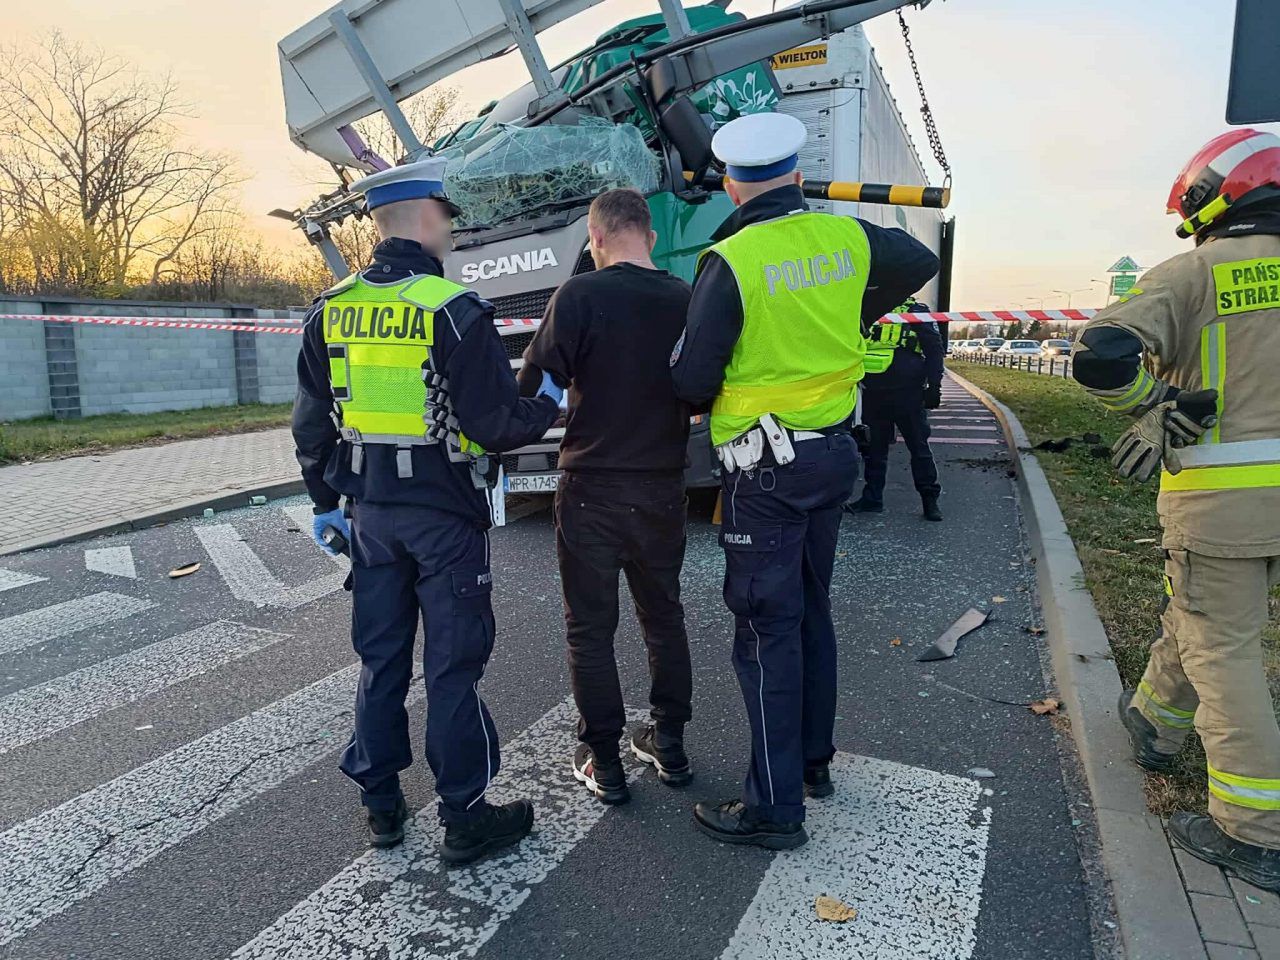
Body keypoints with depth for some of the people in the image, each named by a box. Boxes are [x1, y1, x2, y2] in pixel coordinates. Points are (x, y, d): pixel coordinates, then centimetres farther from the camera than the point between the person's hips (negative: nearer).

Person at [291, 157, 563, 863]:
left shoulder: (330, 311, 3)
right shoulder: (455, 310, -15)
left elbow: (312, 425, 8)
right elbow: (497, 426, -16)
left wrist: (324, 502, 18)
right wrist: (548, 405, 4)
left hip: (371, 511, 6)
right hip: (445, 513, -5)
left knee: (381, 657, 17)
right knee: (453, 664, 5)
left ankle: (381, 804, 30)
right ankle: (465, 818, 18)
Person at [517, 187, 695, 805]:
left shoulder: (580, 296, -13)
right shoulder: (687, 300, 0)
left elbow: (535, 386, -14)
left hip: (591, 490, -4)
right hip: (663, 488, 5)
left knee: (590, 628, 9)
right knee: (663, 617, 19)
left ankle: (604, 763, 19)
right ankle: (669, 745, 31)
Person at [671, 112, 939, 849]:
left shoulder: (731, 261, -15)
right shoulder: (846, 237, 3)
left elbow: (693, 382, -15)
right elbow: (921, 264, 22)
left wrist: (700, 400, 8)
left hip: (765, 468, -6)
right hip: (833, 451, 7)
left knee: (766, 629, 1)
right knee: (811, 611, 19)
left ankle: (776, 807, 10)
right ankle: (813, 759, 35)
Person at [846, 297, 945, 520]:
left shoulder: (917, 311, 0)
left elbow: (934, 351, -2)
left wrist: (933, 389, -8)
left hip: (907, 393, -4)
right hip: (873, 393, 4)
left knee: (919, 447, 2)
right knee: (874, 447, 10)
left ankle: (930, 499, 13)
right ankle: (872, 498, 19)